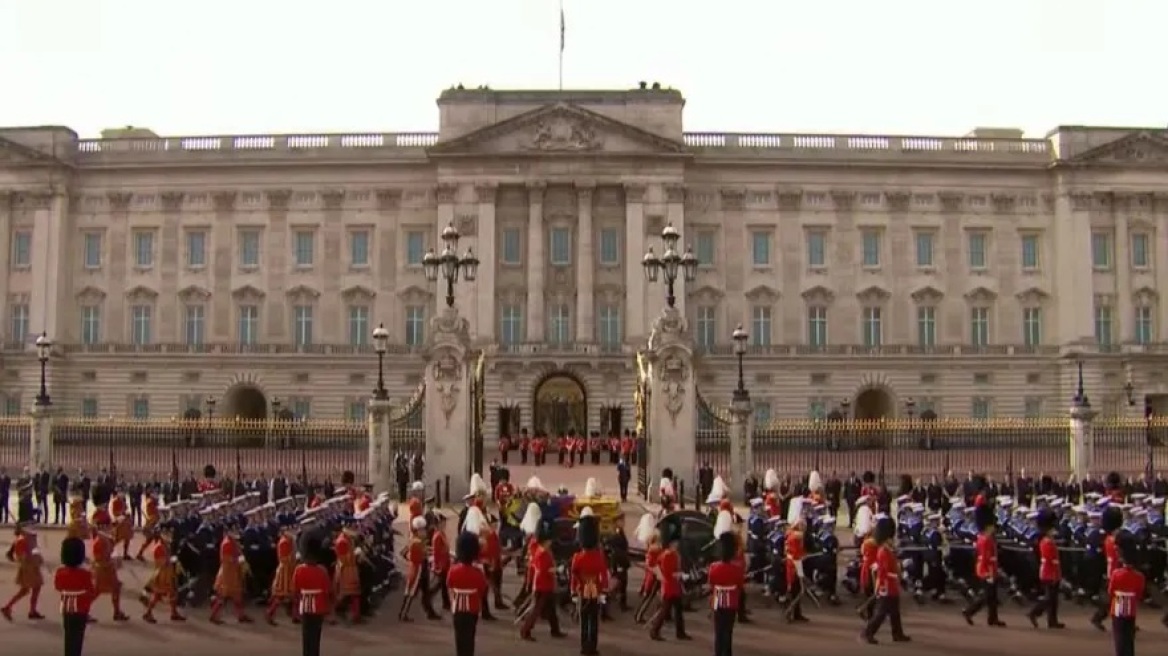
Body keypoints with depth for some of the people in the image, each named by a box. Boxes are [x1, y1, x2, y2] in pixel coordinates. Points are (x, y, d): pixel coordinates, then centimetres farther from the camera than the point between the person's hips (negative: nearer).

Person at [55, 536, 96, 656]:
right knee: (77, 639, 1)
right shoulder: (85, 574, -21)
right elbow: (92, 593, -11)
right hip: (80, 612, -4)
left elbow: (58, 588, 10)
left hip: (66, 611, 4)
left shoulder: (59, 573, -8)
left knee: (69, 638, 18)